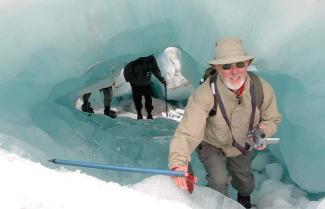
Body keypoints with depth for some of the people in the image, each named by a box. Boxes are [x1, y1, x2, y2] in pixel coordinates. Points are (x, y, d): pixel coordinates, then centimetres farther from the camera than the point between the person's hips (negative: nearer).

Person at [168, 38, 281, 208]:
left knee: (245, 185, 25)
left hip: (242, 146, 4)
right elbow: (187, 133, -45)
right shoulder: (204, 95, -41)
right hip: (211, 145, -4)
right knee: (219, 182, -26)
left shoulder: (262, 89, -27)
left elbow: (272, 118, -8)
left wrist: (262, 132, -30)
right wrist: (178, 162, -62)